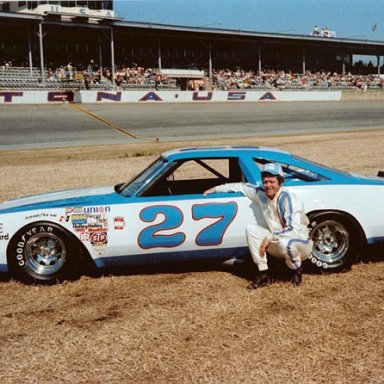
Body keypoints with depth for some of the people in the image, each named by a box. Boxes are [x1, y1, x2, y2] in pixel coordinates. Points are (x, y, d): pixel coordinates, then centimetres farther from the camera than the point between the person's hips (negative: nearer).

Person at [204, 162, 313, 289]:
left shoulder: (289, 199, -25)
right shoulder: (262, 194, -5)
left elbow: (295, 230, -32)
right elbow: (243, 186, 11)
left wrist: (270, 237, -30)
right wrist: (216, 189, 12)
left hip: (301, 244, -6)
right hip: (278, 244, 6)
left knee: (285, 242, -40)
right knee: (251, 229, -11)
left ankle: (297, 271, -6)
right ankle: (263, 274, -7)